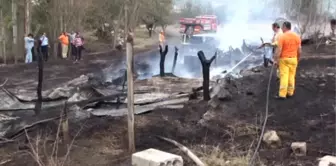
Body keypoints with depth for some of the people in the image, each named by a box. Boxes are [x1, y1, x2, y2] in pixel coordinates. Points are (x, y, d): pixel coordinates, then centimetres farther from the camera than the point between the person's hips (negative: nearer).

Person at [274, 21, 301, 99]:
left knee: (284, 76, -5)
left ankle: (282, 94, -5)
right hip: (293, 59, 4)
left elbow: (279, 50, -17)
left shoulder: (282, 36, -14)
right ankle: (290, 93, 17)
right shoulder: (297, 36, 1)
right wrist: (298, 59, 15)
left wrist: (276, 60, -10)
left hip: (284, 59, -4)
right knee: (291, 76, 11)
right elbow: (299, 50, 3)